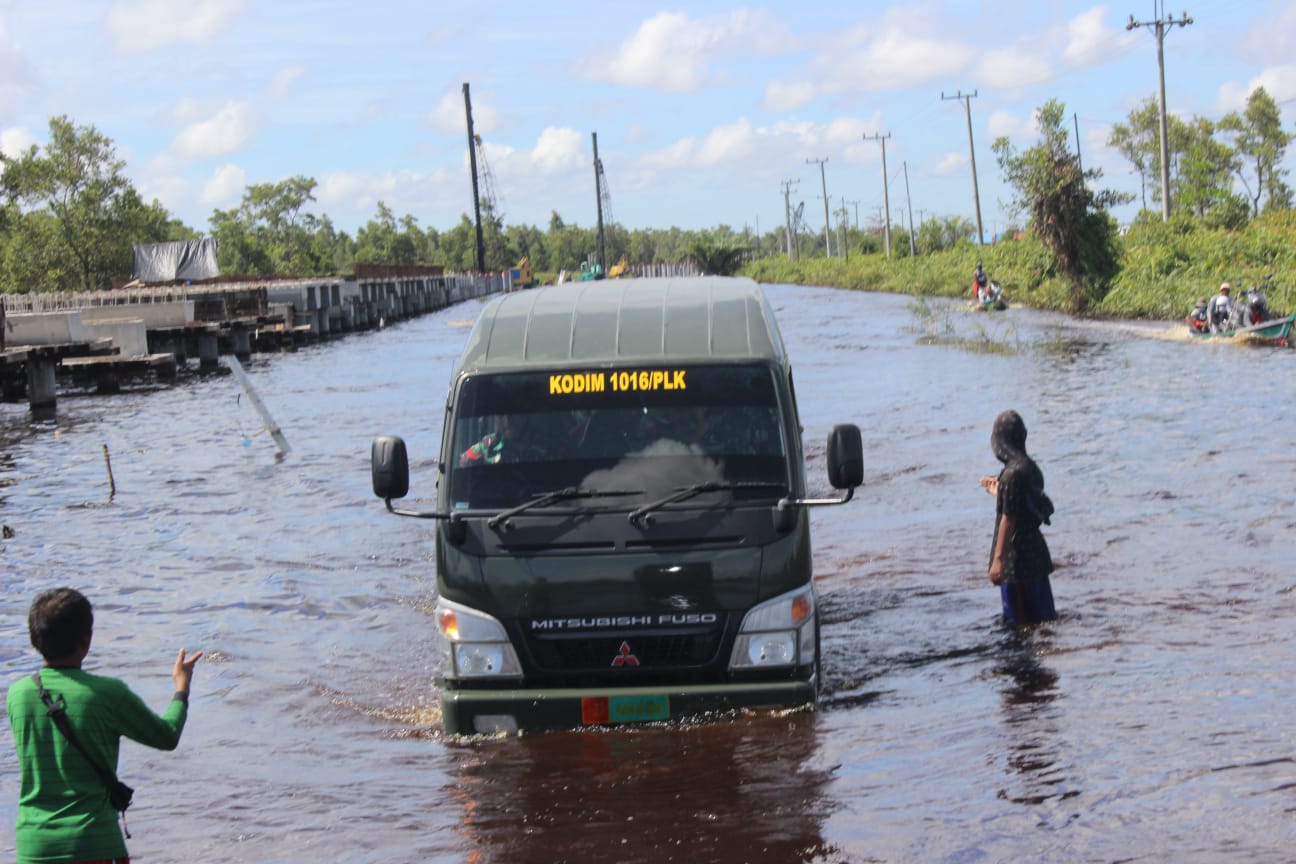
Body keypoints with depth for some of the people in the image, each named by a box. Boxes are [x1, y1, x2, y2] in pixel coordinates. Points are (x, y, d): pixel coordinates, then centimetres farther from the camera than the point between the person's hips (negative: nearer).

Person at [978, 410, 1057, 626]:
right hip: (1035, 550, 9)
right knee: (1042, 616, 16)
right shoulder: (1029, 468, 7)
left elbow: (1008, 520, -20)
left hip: (1017, 554, -9)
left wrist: (997, 559, -17)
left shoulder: (1012, 473, -20)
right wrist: (998, 491, 33)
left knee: (1022, 622, 0)